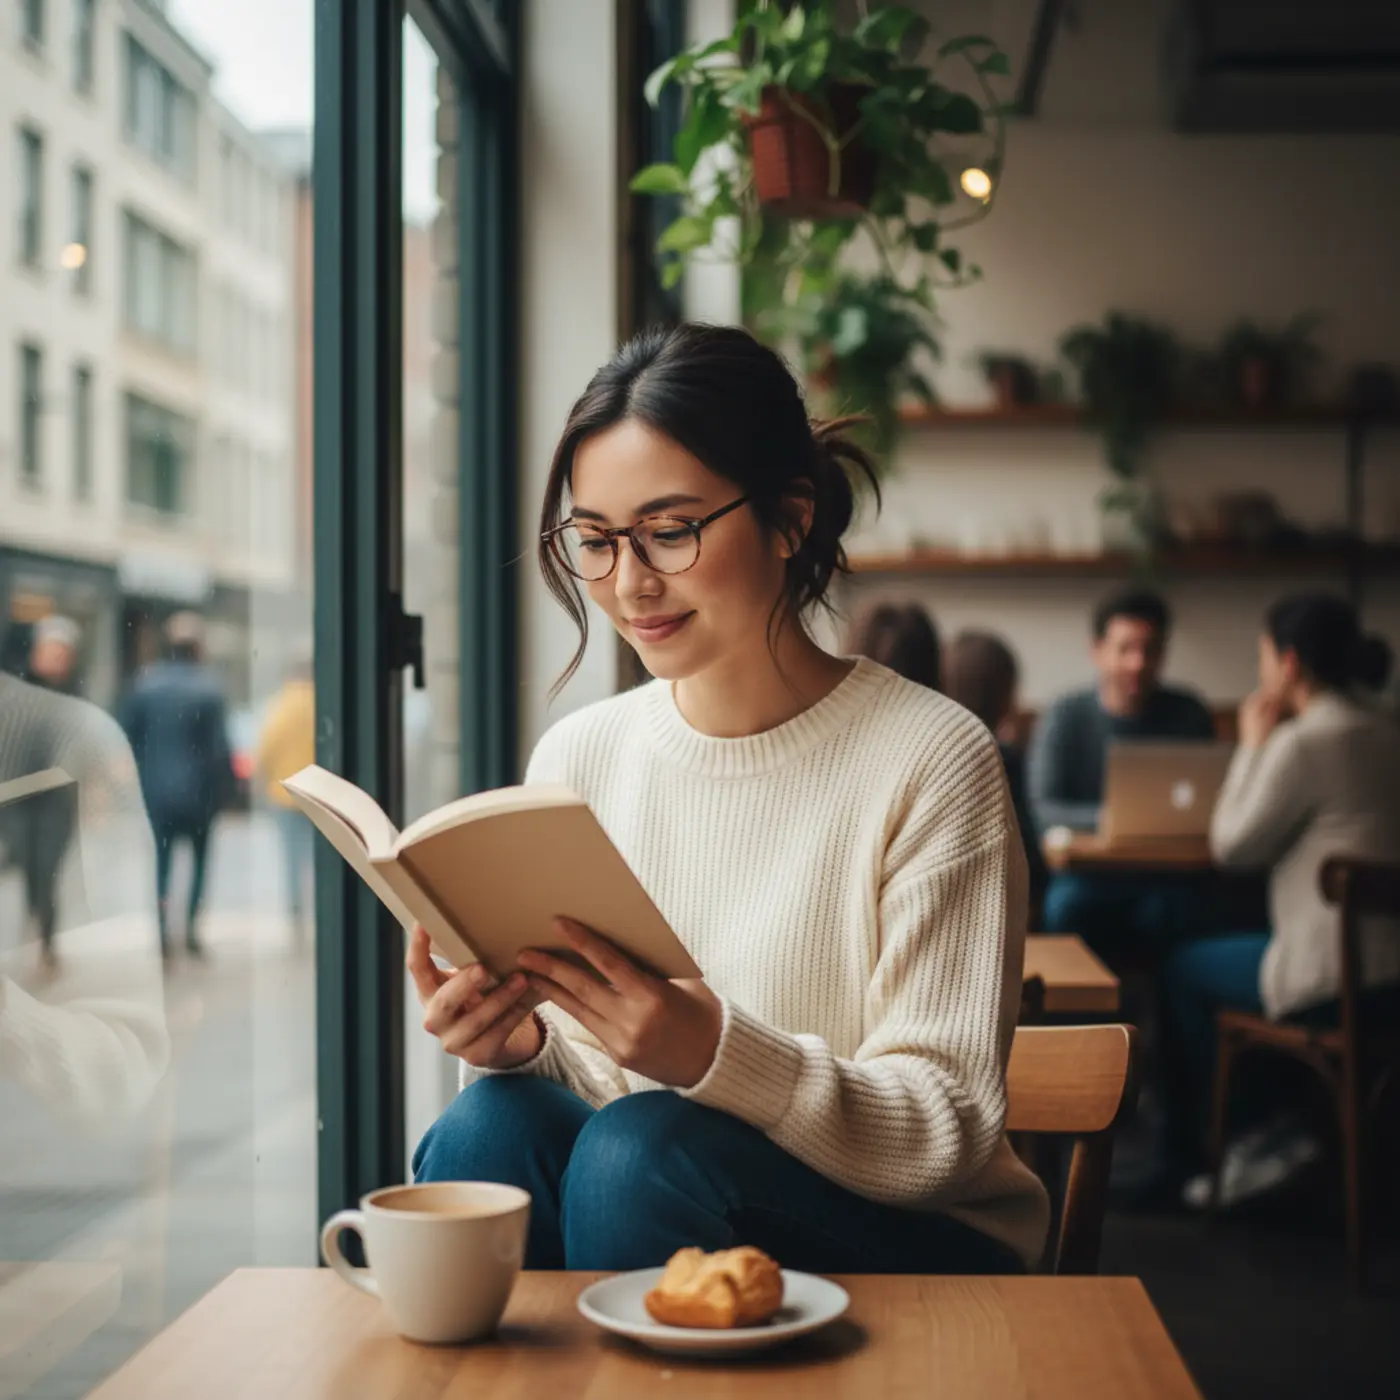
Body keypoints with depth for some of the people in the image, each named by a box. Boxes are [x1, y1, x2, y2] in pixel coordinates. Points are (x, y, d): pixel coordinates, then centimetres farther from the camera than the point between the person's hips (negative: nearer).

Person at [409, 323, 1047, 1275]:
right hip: (629, 1192, 4)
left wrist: (716, 1053, -30)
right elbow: (580, 1070, 7)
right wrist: (515, 1044, -17)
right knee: (491, 1123, -27)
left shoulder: (928, 760, -12)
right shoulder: (575, 757, 4)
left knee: (638, 1146, -31)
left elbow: (951, 1134, -14)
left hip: (908, 1242, -3)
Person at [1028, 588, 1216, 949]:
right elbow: (1041, 810, -11)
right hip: (1087, 873, -1)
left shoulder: (1188, 716, 6)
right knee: (1068, 904, -34)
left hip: (1165, 876, 1)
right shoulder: (1065, 718, -1)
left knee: (1171, 906, -33)